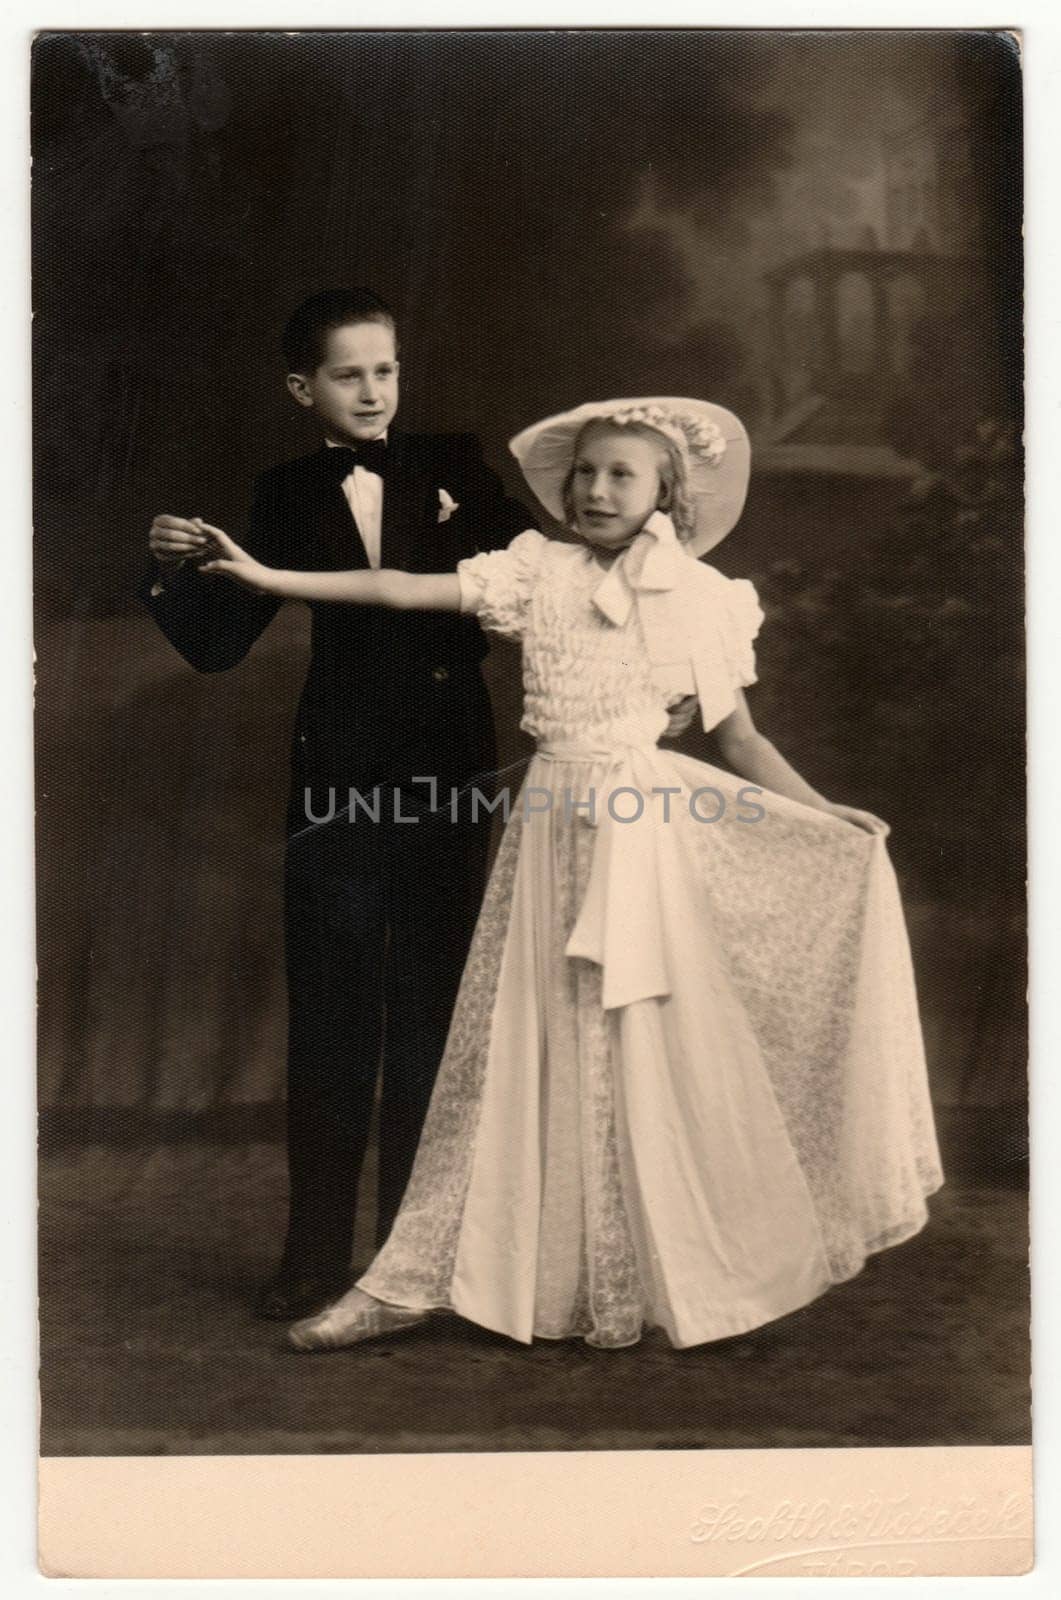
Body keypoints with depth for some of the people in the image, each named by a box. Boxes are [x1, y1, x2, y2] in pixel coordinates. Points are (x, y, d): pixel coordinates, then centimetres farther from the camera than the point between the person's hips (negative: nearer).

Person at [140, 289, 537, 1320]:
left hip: (447, 773, 0)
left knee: (430, 1016, 8)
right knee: (329, 1022, 4)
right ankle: (316, 1254, 16)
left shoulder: (451, 469, 5)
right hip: (338, 779, 0)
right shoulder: (287, 498, 6)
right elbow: (218, 645, 1)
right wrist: (174, 572, -16)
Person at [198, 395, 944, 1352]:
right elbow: (406, 590, 0)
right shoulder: (539, 571, 4)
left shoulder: (702, 596, 3)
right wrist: (273, 578, -4)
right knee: (514, 1048, 4)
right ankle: (417, 1281, 13)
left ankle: (628, 1289, 21)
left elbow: (740, 742, 5)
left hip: (644, 831, -1)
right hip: (552, 830, 1)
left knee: (638, 1057, 4)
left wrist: (838, 822, -3)